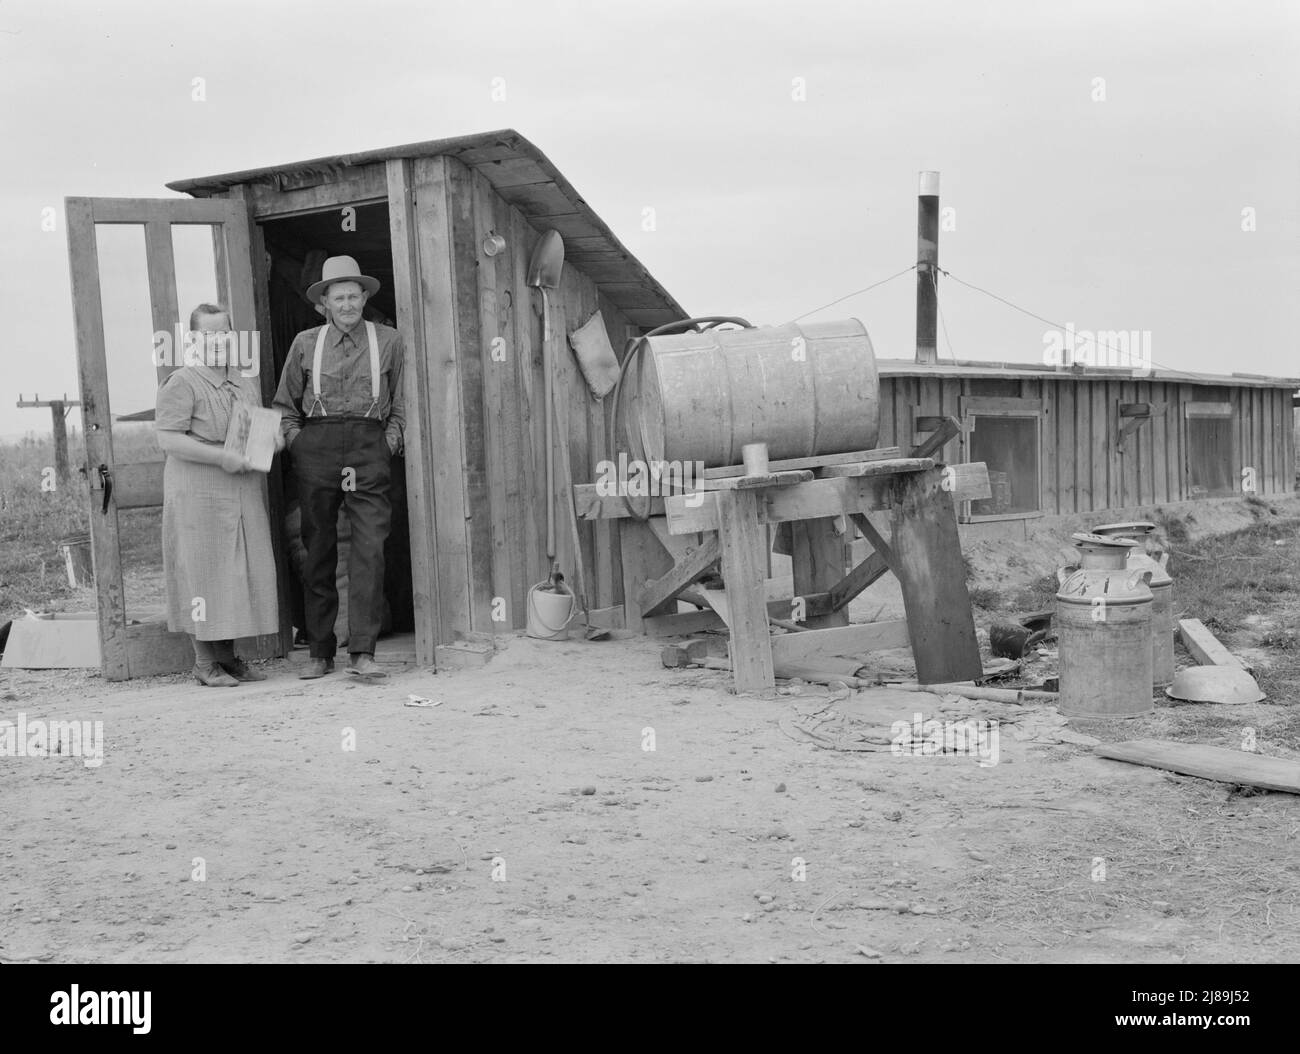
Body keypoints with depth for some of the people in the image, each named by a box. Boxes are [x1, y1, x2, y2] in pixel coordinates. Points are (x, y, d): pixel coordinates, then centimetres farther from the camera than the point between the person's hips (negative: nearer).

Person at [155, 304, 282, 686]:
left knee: (243, 569, 7)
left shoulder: (242, 382, 16)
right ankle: (205, 662, 5)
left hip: (244, 493, 7)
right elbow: (168, 439, -14)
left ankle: (228, 656, 17)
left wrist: (273, 440, 5)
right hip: (198, 493, -7)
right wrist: (220, 457, -22)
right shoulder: (181, 384, -7)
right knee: (204, 572, -3)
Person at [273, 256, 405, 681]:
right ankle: (320, 653, 10)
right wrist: (299, 445, 4)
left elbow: (400, 405, 13)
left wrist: (388, 446, 1)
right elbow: (285, 406, 16)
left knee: (370, 547, -12)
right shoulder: (305, 343, 11)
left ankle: (362, 652, -12)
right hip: (316, 449, 1)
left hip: (370, 447, -1)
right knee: (318, 551, 3)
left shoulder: (387, 340, 10)